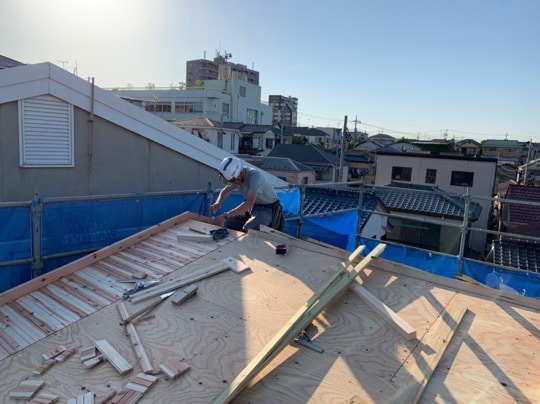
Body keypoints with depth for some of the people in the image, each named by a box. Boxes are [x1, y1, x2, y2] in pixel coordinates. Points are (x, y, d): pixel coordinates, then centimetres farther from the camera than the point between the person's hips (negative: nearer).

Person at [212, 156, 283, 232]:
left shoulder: (255, 175, -30)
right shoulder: (236, 176, -5)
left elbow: (249, 204, -40)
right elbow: (226, 191, 13)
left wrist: (226, 216, -42)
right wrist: (218, 202, -10)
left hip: (268, 208, -7)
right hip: (252, 206, 7)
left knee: (247, 230, -30)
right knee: (226, 225, -10)